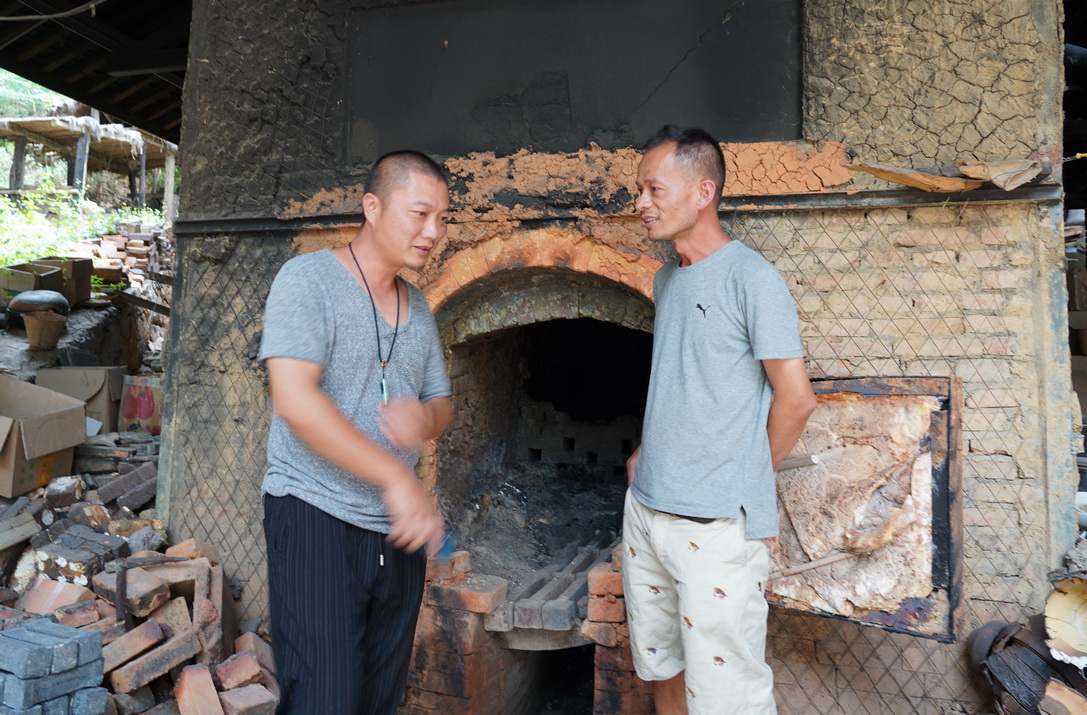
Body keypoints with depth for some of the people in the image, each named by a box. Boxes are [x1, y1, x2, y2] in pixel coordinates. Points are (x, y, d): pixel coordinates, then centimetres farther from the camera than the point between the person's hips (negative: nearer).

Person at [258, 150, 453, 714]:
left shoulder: (417, 307, 12)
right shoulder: (308, 279, -9)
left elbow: (441, 403, 17)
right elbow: (294, 399, -21)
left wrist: (425, 419, -10)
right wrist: (397, 477, -24)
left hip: (398, 529, 7)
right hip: (317, 519, -6)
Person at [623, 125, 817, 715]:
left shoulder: (751, 278, -13)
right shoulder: (666, 279, 11)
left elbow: (795, 399, -13)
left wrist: (745, 475, -2)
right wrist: (648, 451, 11)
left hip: (716, 525, -8)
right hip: (645, 509, 8)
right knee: (662, 666, 21)